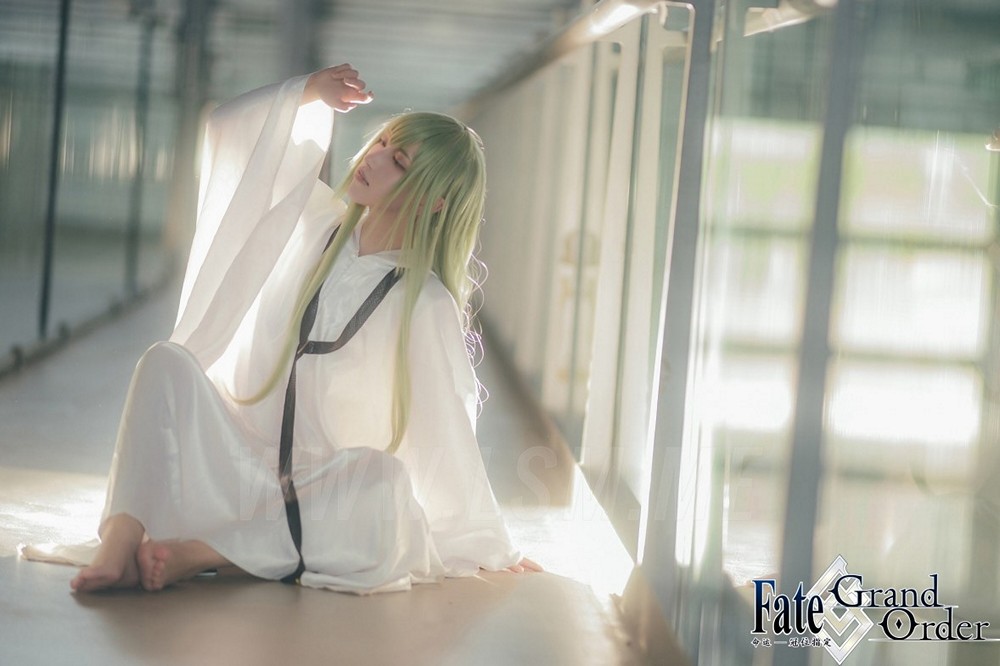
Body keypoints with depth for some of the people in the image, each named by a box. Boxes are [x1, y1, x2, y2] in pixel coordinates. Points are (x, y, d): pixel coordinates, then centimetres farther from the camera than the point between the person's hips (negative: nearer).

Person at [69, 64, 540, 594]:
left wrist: (493, 550, 2)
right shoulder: (316, 222, 5)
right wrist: (307, 92, -6)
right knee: (168, 363, -23)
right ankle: (120, 544, -39)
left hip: (318, 495, -3)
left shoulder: (425, 305, -7)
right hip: (233, 465, 3)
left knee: (385, 478, -36)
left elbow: (448, 433, -2)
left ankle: (195, 553, -36)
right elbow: (231, 133, 7)